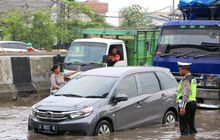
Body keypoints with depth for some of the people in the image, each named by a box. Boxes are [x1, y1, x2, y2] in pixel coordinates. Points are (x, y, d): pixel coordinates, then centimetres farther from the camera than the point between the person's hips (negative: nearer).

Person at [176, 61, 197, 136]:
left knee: (184, 125, -6)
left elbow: (186, 94, -24)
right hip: (193, 102, 10)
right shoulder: (192, 78, 16)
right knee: (191, 123, 16)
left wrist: (182, 106, -27)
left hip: (187, 104, -10)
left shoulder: (186, 80, -15)